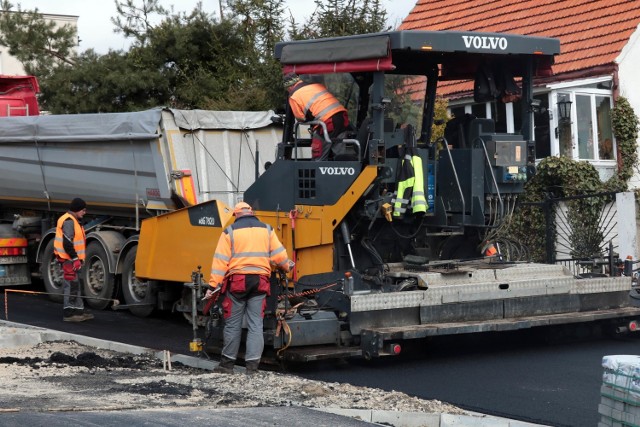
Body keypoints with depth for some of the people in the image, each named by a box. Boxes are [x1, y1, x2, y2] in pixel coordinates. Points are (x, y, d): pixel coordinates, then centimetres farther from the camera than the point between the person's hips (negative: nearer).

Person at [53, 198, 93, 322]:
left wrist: (78, 258, 22)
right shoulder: (68, 221, -16)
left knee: (75, 286, 14)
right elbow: (67, 243, -22)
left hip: (72, 259, 11)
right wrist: (75, 259, -20)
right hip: (68, 259, -11)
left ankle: (79, 310, 21)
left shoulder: (74, 221, 18)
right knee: (71, 285, -8)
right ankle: (68, 313, -6)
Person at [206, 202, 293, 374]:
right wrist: (287, 266, 29)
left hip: (237, 281, -2)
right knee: (255, 324, 4)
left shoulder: (230, 231, 2)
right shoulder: (266, 229, 9)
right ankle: (252, 365, 0)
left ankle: (227, 363, 15)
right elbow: (278, 254, 8)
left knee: (233, 324, 7)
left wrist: (213, 286, -4)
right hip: (260, 281, 2)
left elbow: (220, 260, -3)